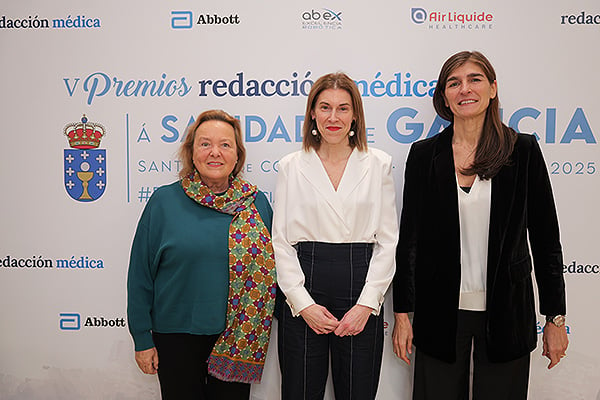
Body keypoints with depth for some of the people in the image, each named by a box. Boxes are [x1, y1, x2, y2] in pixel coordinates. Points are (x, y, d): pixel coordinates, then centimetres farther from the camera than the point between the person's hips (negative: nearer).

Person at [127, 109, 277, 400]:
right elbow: (140, 274, -2)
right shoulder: (164, 201, -5)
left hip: (238, 339, 2)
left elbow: (273, 266, 6)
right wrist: (142, 338, -1)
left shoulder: (256, 203, 0)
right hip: (177, 336, -1)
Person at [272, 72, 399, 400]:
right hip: (303, 303, 0)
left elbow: (388, 241, 3)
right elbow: (281, 241, 2)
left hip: (362, 303, 0)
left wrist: (367, 303, -6)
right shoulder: (291, 167, 5)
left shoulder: (378, 164, 5)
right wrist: (303, 303, -6)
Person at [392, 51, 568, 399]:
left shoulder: (523, 150, -2)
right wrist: (402, 312, 0)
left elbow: (546, 238, 1)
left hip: (506, 313, 0)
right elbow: (410, 237, 1)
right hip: (440, 312, 1)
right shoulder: (424, 154, 0)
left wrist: (556, 317, 1)